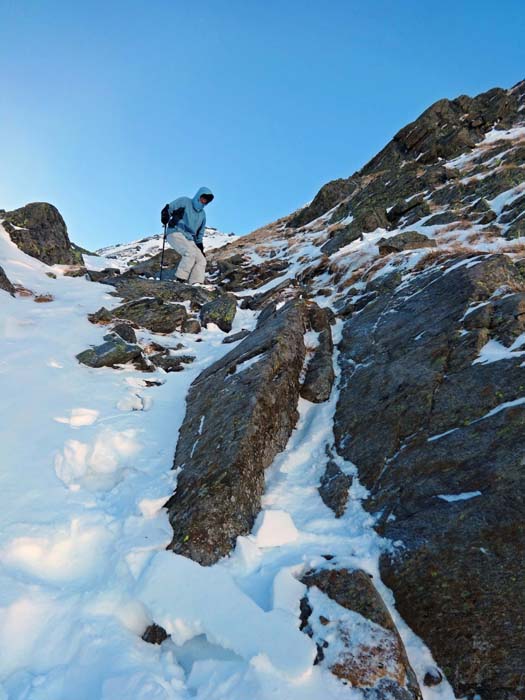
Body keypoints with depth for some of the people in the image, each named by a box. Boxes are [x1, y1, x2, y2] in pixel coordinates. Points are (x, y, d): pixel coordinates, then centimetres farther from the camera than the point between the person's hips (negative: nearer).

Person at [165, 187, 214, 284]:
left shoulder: (202, 214, 23)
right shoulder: (184, 202, 4)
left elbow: (200, 232, 27)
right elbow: (169, 208, -4)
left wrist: (200, 245, 18)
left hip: (189, 239, 7)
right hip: (175, 233, -7)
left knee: (201, 260, -10)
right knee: (191, 252, -31)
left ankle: (196, 284, -22)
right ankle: (180, 279, -30)